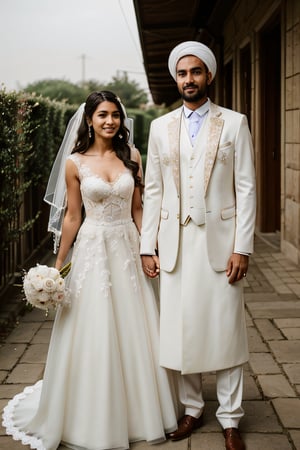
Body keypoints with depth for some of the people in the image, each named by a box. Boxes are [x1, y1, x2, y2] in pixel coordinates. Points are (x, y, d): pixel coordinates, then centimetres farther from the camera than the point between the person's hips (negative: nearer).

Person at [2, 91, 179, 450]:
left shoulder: (132, 156, 3)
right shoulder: (75, 162, -3)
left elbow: (138, 208, 7)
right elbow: (72, 216, 1)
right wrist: (58, 264, 2)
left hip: (128, 248, 2)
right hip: (92, 250, -2)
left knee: (134, 333, 9)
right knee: (93, 336, 4)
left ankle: (136, 410, 27)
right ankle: (94, 420, 21)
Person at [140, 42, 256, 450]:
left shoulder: (234, 123, 3)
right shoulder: (161, 127, 10)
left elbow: (246, 188, -1)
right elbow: (153, 190, 10)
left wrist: (242, 247, -8)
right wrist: (148, 246, 4)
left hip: (219, 240, -2)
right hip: (175, 243, 3)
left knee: (225, 329, 1)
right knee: (181, 329, 7)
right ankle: (192, 408, 24)